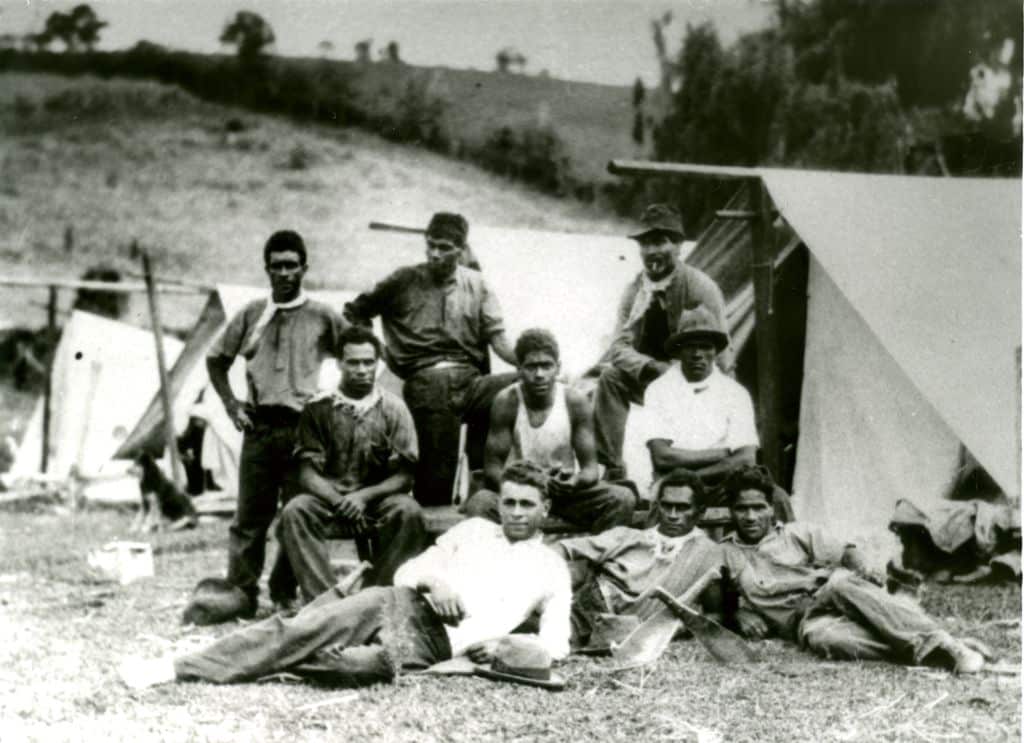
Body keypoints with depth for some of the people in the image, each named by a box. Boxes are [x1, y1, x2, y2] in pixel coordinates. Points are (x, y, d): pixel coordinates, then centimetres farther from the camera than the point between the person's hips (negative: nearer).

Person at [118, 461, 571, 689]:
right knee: (302, 630, -24)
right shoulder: (473, 530, 25)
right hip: (401, 604, 4)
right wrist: (430, 580, -4)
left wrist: (500, 646, -10)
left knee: (370, 665, -35)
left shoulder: (551, 568, 18)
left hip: (436, 641, -4)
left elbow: (557, 643, 9)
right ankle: (172, 668, -28)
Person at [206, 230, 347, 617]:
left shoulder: (322, 317, 3)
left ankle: (285, 595, 10)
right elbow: (216, 360, 20)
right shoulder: (251, 315, 9)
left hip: (303, 427, -1)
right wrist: (231, 403, 9)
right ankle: (240, 593, 6)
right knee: (250, 515, 2)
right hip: (258, 425, 2)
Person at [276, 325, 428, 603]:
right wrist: (338, 500, -20)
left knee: (408, 512, -32)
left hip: (378, 499, 0)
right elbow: (308, 473, -1)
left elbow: (404, 476, -1)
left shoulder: (393, 409, 3)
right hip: (329, 499, 0)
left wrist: (364, 496, -17)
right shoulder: (318, 409, 4)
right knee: (294, 512, -30)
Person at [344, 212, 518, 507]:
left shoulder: (476, 285, 15)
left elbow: (497, 338, 7)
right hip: (427, 382, -2)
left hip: (470, 380, 2)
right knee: (438, 472, -11)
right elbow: (355, 312, 19)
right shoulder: (404, 281, 11)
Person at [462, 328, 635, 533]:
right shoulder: (507, 402, -14)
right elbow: (492, 467, -13)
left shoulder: (575, 401, -10)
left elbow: (590, 466, -7)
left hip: (566, 489, 2)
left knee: (623, 499, -22)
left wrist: (576, 482, -33)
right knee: (479, 503, -33)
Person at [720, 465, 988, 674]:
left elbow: (844, 551, 10)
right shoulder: (724, 554, 18)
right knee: (823, 637, -38)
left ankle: (940, 642, -42)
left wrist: (862, 569, -12)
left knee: (840, 582, -36)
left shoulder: (796, 533, 18)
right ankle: (924, 652, -48)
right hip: (806, 620, -1)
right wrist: (741, 614, -4)